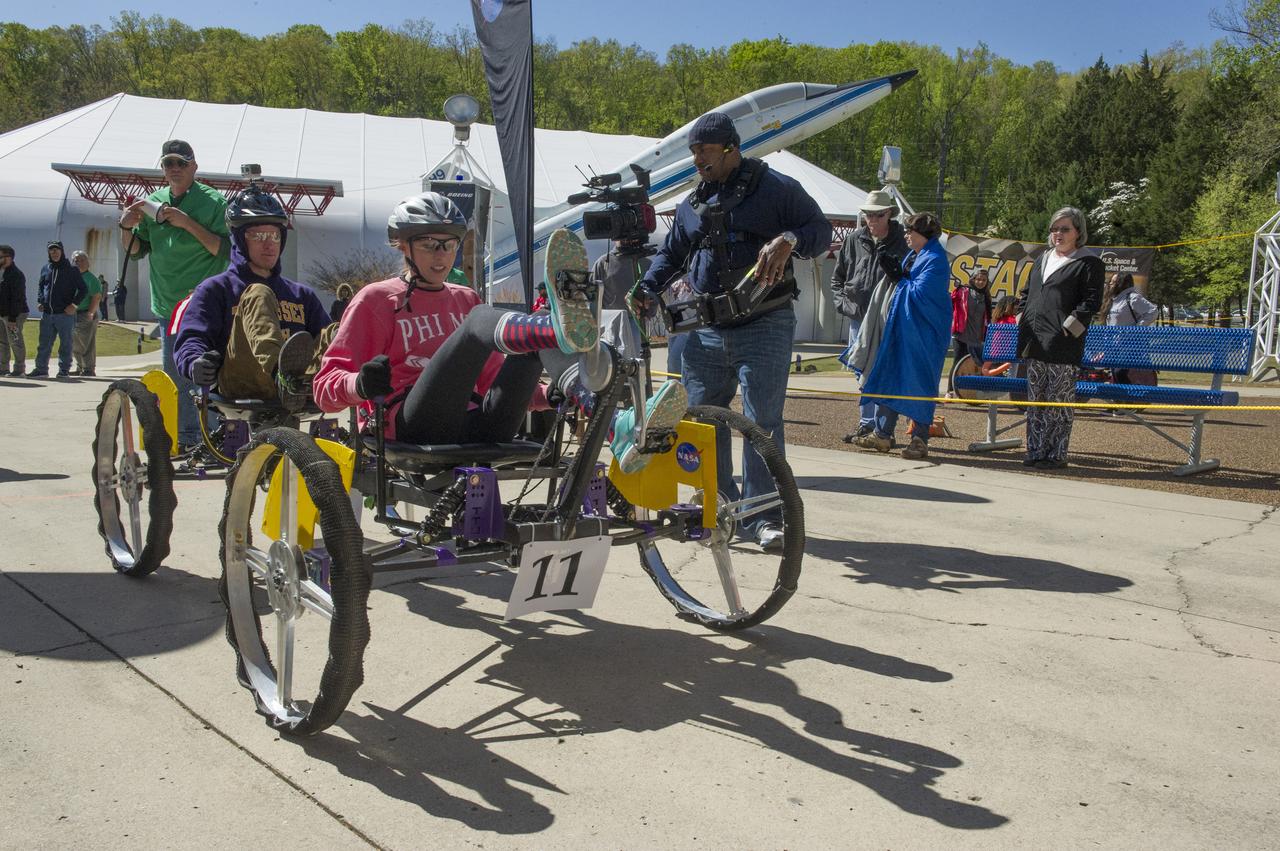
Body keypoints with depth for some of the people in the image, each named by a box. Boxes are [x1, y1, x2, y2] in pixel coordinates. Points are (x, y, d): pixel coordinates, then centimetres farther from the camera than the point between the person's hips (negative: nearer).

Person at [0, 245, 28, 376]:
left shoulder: (16, 275, -14)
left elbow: (16, 299, -18)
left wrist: (12, 318, -21)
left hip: (14, 315, -9)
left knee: (15, 342, -4)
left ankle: (20, 369, 2)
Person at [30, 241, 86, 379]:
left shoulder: (72, 270, 0)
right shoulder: (45, 270, 13)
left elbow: (82, 289, 0)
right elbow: (41, 288, 24)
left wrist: (73, 304, -10)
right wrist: (39, 301, 7)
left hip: (65, 314, -4)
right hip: (47, 314, 4)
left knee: (65, 343, 2)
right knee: (44, 343, 5)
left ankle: (64, 370, 8)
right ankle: (41, 369, 9)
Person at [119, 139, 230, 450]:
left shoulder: (213, 201, -4)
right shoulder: (153, 203, 12)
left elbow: (225, 250, -13)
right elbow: (136, 251, 16)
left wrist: (188, 223, -19)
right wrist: (127, 226, -3)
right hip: (167, 306, 6)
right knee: (175, 377, 12)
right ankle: (187, 440, 22)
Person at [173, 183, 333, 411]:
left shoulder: (302, 295, 32)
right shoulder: (216, 289, 21)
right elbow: (191, 339, 6)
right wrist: (197, 364, -19)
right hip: (239, 388, -3)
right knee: (257, 295, -23)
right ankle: (286, 377, -53)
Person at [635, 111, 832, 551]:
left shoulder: (776, 189, 1)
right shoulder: (692, 205, 18)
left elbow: (821, 230, -1)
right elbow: (670, 254, 24)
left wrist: (788, 241, -22)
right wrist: (648, 289, 6)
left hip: (764, 327, -5)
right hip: (705, 329, 6)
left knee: (763, 421, -7)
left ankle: (763, 517, 0)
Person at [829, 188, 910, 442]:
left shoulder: (903, 241, -3)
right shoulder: (855, 240, 7)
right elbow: (837, 276, 16)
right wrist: (842, 302, 6)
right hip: (859, 317, 4)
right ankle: (867, 423, 18)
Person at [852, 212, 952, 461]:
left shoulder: (935, 260, -15)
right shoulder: (914, 255, 14)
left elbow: (919, 293, -21)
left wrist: (900, 281, -7)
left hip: (924, 334, -9)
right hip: (902, 329, 9)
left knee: (920, 385, -3)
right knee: (889, 377, 9)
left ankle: (920, 440, 5)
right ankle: (882, 434, 15)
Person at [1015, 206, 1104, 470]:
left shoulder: (1089, 263, -1)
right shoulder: (1042, 259, 20)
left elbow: (1092, 301, -8)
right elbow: (1026, 292, 27)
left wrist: (1070, 325, -14)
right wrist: (1023, 317, 13)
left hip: (1063, 345, -7)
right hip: (1034, 342, 7)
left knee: (1060, 401, -4)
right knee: (1035, 400, 9)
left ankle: (1057, 455, 1)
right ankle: (1036, 451, 15)